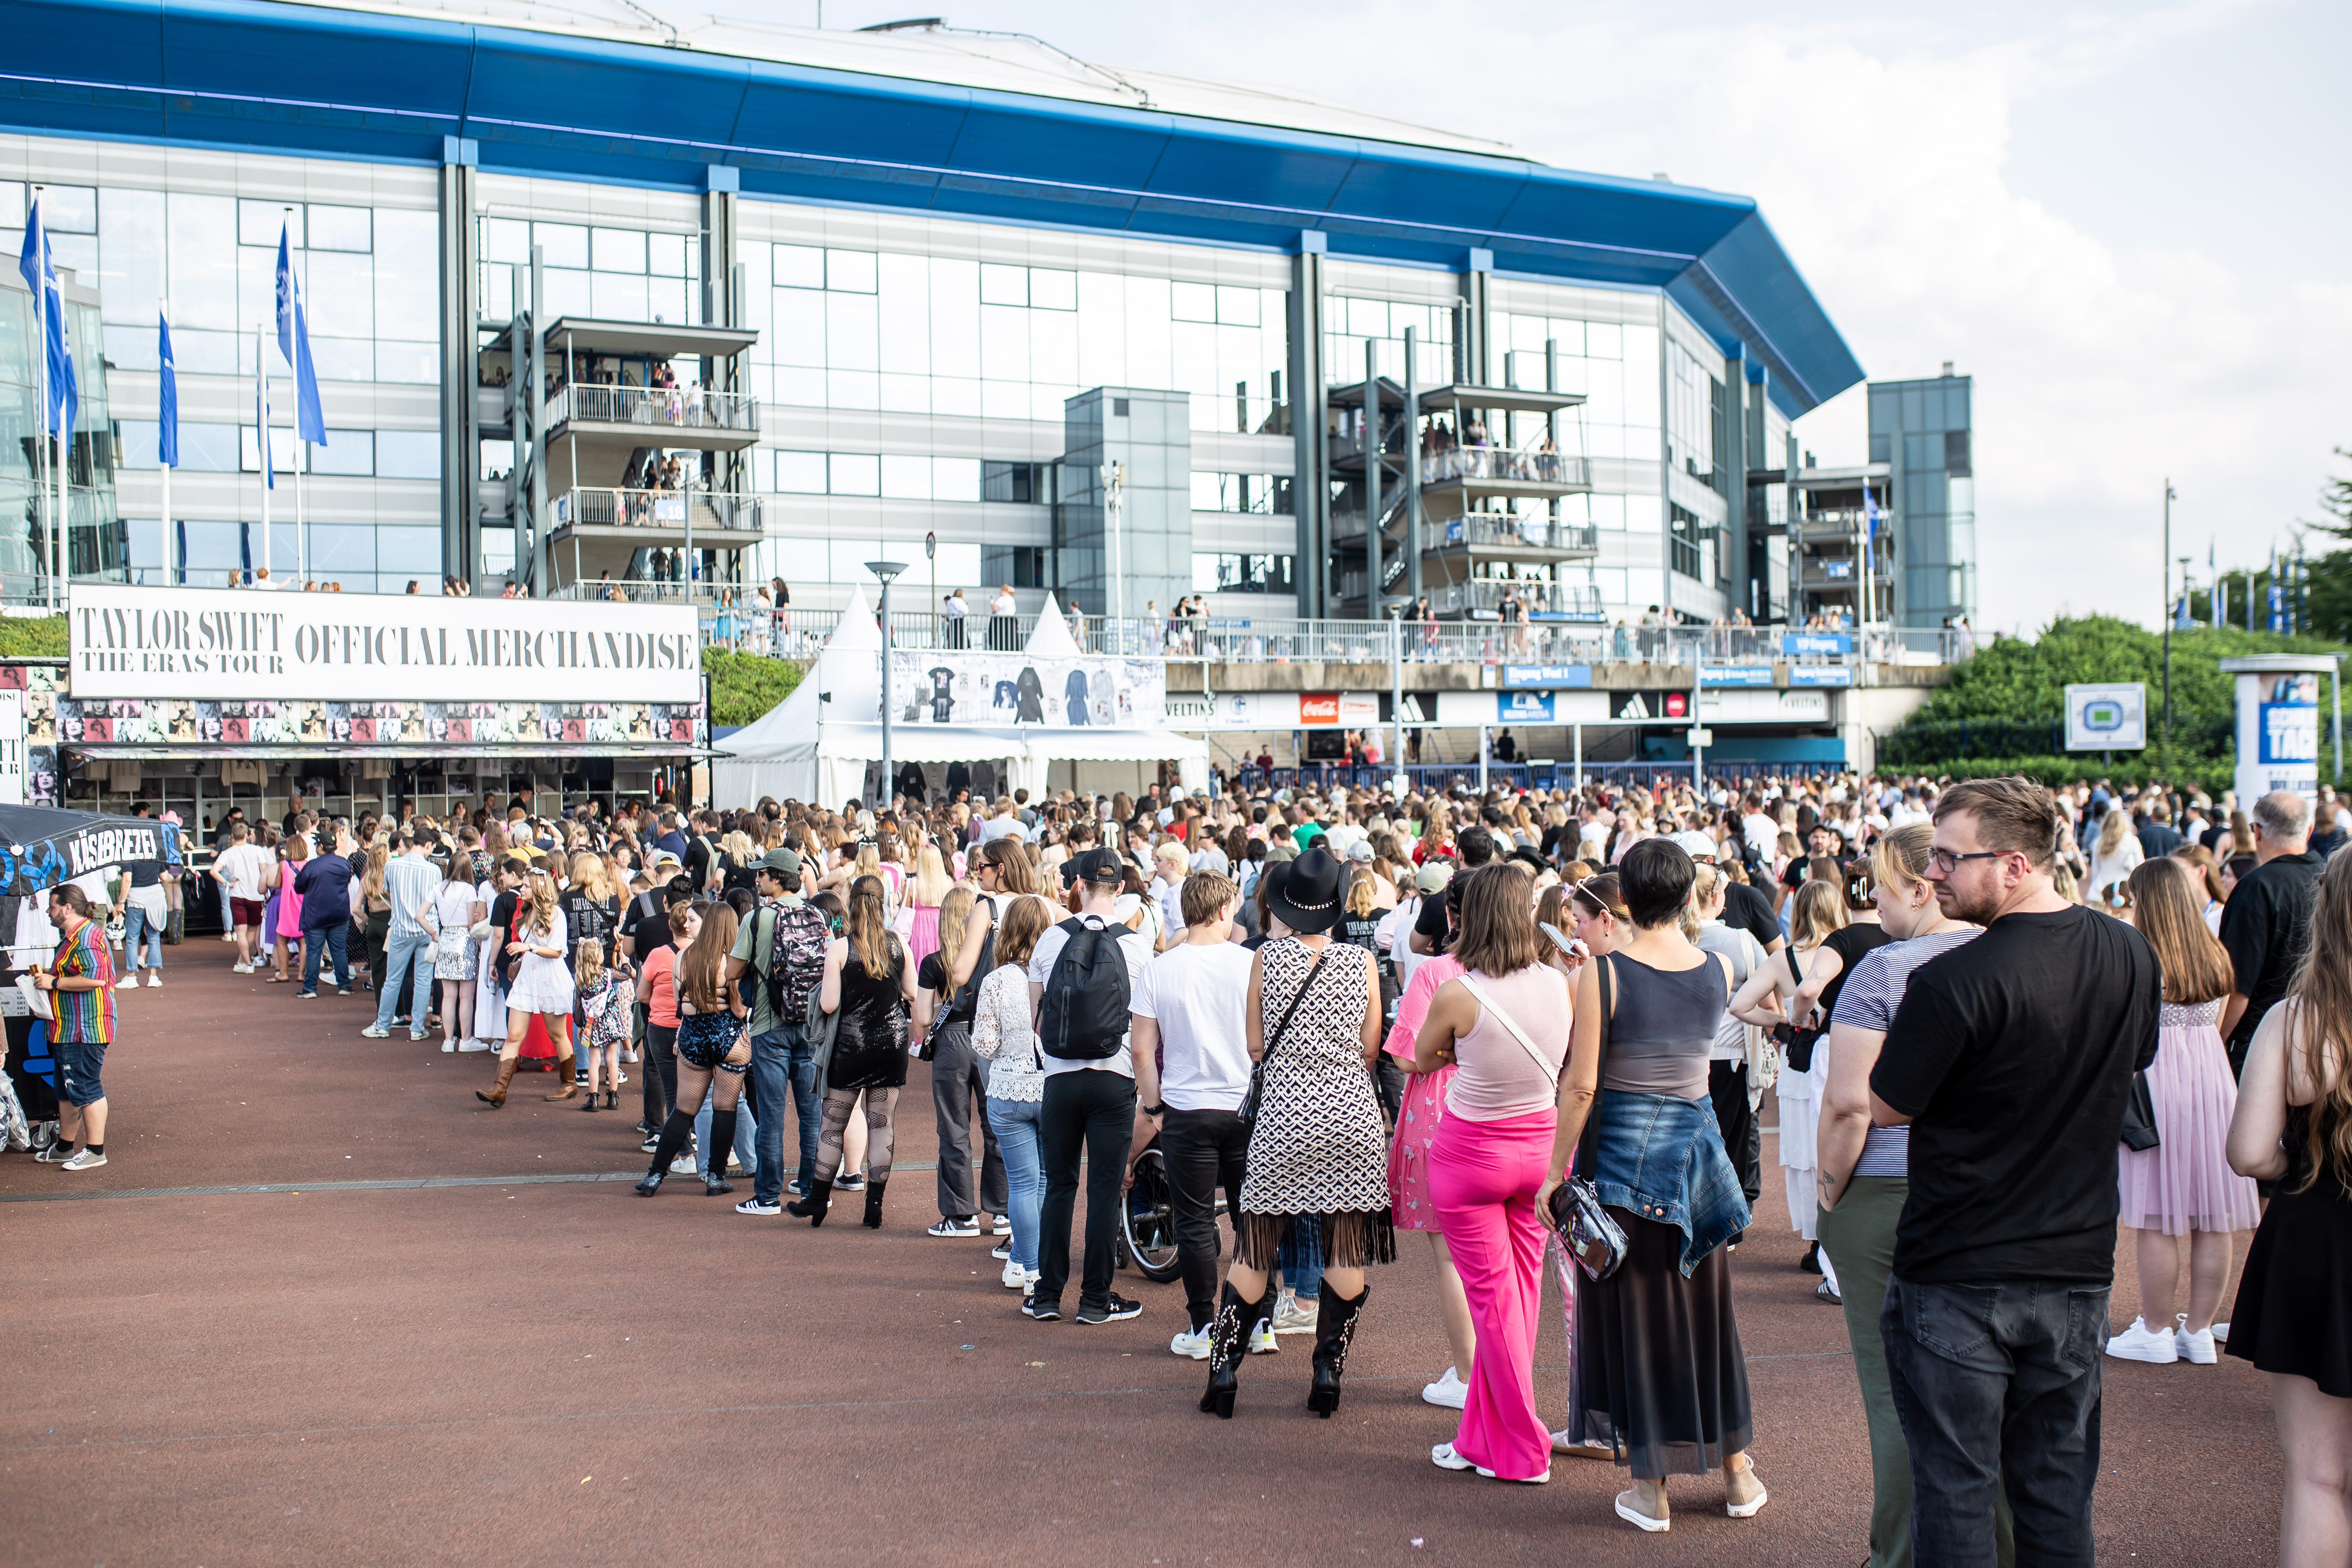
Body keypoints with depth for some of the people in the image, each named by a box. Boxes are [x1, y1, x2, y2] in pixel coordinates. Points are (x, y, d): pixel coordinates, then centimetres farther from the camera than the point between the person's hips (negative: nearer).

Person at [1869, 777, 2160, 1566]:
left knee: (1955, 1488, 7)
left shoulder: (1952, 982, -22)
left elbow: (1885, 1108, -12)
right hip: (2078, 1266, 6)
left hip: (1958, 1278, -5)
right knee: (2058, 1488, 16)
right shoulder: (2131, 954, -2)